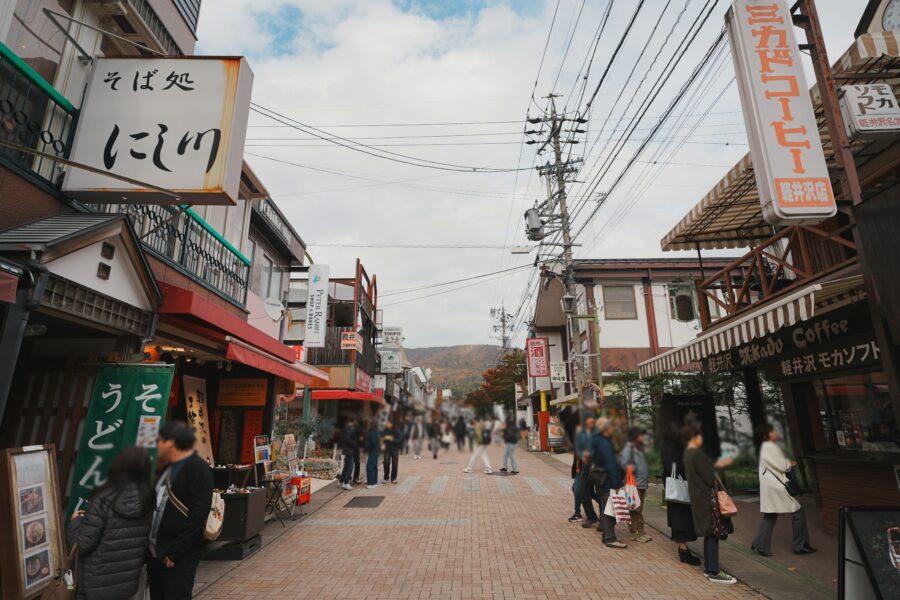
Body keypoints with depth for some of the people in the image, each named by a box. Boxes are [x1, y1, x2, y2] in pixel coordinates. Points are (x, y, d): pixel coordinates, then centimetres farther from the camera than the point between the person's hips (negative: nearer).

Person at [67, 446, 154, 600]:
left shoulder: (104, 499, -21)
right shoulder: (148, 500, -7)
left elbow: (82, 544, -15)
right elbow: (146, 540, 0)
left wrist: (75, 521, 2)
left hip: (97, 584, -4)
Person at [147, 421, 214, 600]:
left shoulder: (199, 470, -16)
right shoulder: (169, 468, 13)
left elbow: (198, 516, -21)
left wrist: (174, 552, -20)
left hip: (180, 556, -9)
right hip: (155, 551, 9)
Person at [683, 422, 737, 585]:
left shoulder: (688, 453, 11)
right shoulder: (696, 454, -20)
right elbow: (709, 476, -18)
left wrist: (718, 464, 21)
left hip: (699, 498, 10)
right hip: (706, 498, -10)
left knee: (709, 533, 16)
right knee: (713, 533, -3)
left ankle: (708, 567, 24)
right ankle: (714, 572, 3)